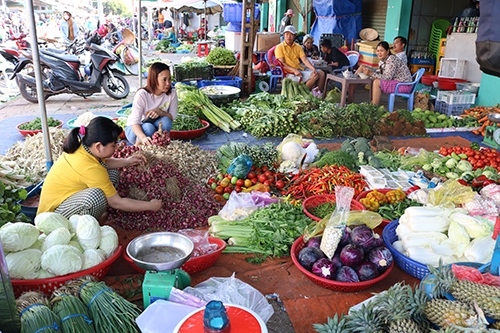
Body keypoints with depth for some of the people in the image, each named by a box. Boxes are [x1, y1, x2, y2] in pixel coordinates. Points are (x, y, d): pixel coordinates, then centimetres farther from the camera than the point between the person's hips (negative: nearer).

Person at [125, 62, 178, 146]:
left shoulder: (172, 94, -16)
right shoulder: (142, 94, -25)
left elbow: (172, 117, -9)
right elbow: (134, 122, -31)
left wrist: (160, 112, -31)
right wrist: (143, 138, -51)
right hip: (135, 129, -2)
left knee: (166, 121, -29)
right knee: (149, 127, -35)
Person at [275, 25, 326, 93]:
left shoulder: (298, 47, 16)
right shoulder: (279, 47, -1)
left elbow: (305, 60, 7)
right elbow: (282, 64, -10)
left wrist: (313, 69, -11)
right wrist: (294, 70, -24)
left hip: (300, 69, 7)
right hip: (291, 72, -7)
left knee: (321, 73, -7)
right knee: (314, 76, -24)